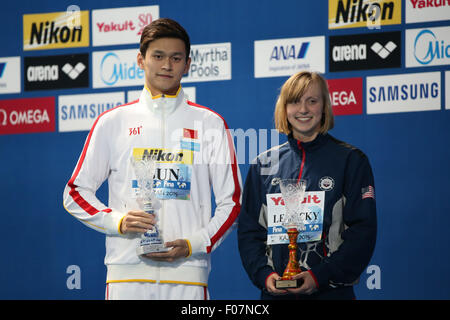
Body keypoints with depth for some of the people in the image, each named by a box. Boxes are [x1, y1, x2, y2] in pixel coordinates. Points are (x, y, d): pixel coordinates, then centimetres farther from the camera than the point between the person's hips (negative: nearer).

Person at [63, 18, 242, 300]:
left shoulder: (210, 124, 9)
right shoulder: (113, 122, 10)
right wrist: (117, 221, -7)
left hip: (188, 275, 0)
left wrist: (193, 244, -7)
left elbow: (231, 202, 8)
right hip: (127, 272, 0)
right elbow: (75, 193, 11)